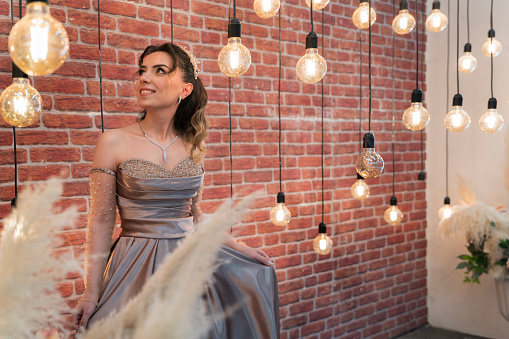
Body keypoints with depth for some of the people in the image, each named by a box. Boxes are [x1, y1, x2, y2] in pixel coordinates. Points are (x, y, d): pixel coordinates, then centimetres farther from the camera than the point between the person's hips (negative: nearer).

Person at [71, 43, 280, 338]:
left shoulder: (193, 146, 4)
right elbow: (101, 222, -7)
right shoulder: (114, 143, -8)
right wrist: (91, 294, -9)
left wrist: (240, 248, 12)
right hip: (138, 268, -4)